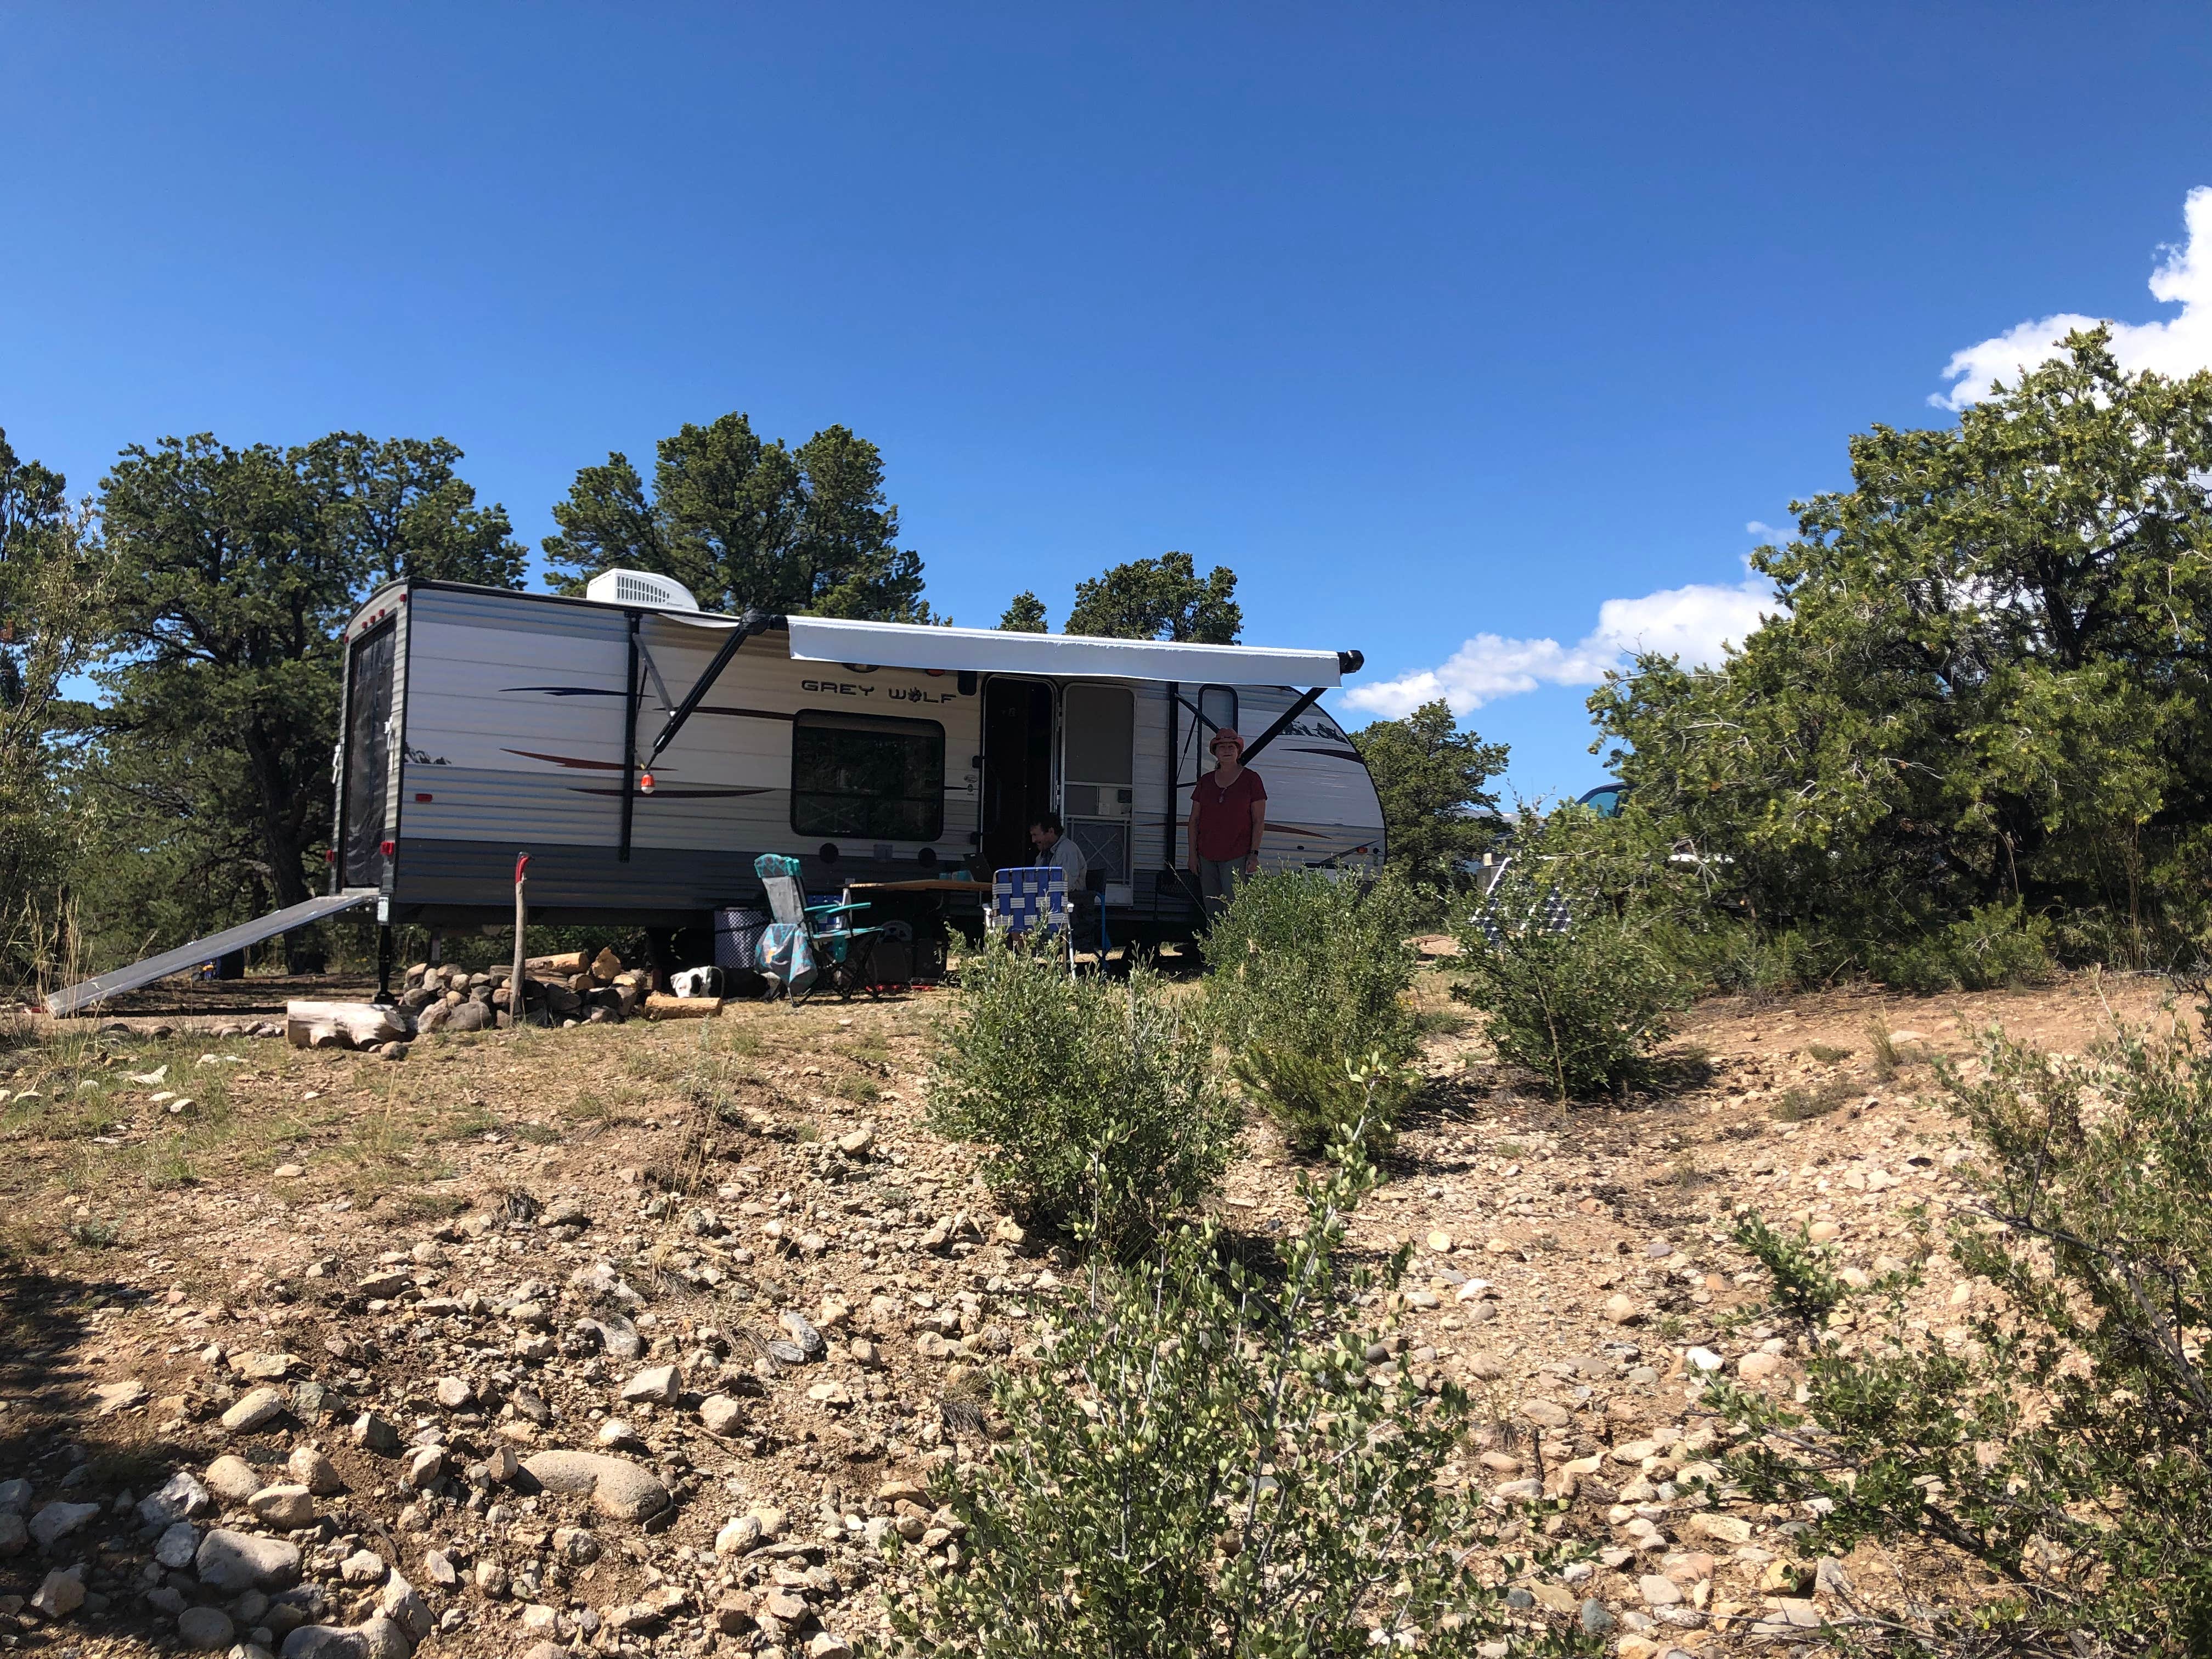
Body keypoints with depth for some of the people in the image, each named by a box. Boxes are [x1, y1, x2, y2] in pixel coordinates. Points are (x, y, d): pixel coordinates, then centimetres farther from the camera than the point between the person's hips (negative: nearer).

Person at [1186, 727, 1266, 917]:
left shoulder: (1251, 779, 2)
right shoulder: (1205, 781, 12)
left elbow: (1259, 821, 0)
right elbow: (1194, 820, 15)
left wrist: (1254, 854, -8)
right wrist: (1193, 854, 7)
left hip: (1236, 857, -4)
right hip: (1206, 857, 4)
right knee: (1213, 914, 5)